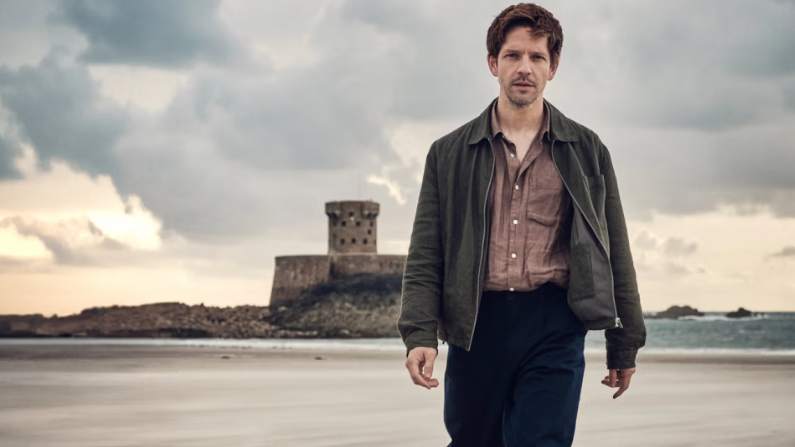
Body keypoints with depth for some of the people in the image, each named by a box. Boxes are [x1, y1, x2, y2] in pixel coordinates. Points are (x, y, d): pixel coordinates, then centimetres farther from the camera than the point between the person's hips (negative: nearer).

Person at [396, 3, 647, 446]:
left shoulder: (587, 151, 11)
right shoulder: (449, 153, 10)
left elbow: (616, 254, 13)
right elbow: (424, 257, 6)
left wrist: (624, 345, 11)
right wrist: (420, 334, -9)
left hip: (554, 328, -1)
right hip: (477, 326, 1)